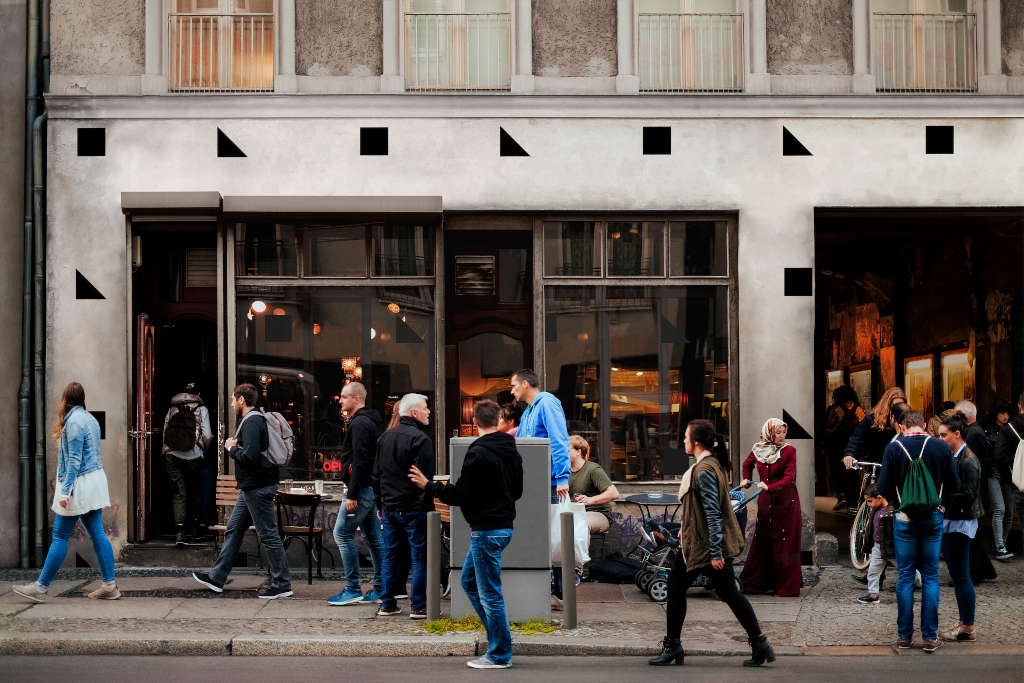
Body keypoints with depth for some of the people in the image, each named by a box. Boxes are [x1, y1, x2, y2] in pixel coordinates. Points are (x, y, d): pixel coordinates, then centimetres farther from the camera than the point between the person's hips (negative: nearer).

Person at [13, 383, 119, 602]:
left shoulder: (74, 422, -14)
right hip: (95, 480, 9)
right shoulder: (90, 419, 13)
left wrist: (65, 492, -20)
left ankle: (41, 587, 0)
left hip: (79, 484, -9)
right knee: (97, 534, 7)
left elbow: (74, 460, -18)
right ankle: (109, 586, 6)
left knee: (60, 536, -4)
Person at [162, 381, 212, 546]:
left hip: (172, 456, 2)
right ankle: (195, 528, 20)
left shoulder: (172, 408, 9)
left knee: (178, 493, 2)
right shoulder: (202, 410, 2)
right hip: (193, 456, -2)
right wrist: (203, 448, 16)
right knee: (195, 491, 17)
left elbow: (165, 432, 9)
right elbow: (207, 436, -4)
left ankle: (180, 531, -10)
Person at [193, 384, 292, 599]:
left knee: (268, 535, -5)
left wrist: (232, 449, -10)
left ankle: (282, 585, 0)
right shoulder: (254, 420, 15)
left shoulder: (251, 423, -17)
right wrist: (236, 445, 8)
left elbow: (250, 456, -27)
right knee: (233, 530, 16)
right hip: (251, 487, 11)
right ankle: (217, 578, 24)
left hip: (258, 488, -11)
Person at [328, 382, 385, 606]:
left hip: (361, 489, -10)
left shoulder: (360, 423, -14)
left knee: (343, 534, -7)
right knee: (373, 538, 10)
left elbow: (359, 461, -21)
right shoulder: (371, 422, 18)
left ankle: (353, 590, -6)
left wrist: (352, 494, -23)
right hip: (370, 489, 10)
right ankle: (380, 590, 12)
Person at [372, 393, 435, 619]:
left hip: (389, 507, 7)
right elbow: (424, 477, -17)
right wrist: (427, 506, -12)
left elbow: (376, 474, 17)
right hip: (413, 507, -7)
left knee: (391, 556, 12)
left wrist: (380, 503, 22)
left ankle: (387, 604, 15)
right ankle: (418, 606, -1)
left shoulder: (384, 437, 12)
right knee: (419, 557, -1)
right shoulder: (419, 438, -13)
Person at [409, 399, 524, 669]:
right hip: (503, 524, 9)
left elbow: (461, 495, -17)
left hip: (487, 530, -9)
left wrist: (428, 486, -5)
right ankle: (498, 637, 22)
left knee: (490, 593, -1)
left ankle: (499, 654, 6)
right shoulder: (511, 451, 9)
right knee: (469, 581, 21)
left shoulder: (478, 453, -18)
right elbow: (517, 491, 18)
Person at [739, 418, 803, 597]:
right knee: (761, 541, 6)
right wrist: (747, 479, 10)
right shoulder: (758, 450, 4)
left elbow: (789, 478, -16)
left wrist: (769, 487, -28)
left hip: (785, 501, -3)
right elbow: (747, 464, 26)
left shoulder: (789, 451, -7)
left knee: (784, 543, -3)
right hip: (765, 501, 3)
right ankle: (752, 583, 13)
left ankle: (786, 586, 4)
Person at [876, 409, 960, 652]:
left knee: (905, 576, 7)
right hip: (933, 517, 1)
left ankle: (905, 635, 10)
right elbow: (954, 486, -2)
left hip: (905, 518, -1)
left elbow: (883, 487, -10)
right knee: (930, 576, 7)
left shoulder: (893, 448, -8)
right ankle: (930, 637, 7)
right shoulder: (941, 447, -4)